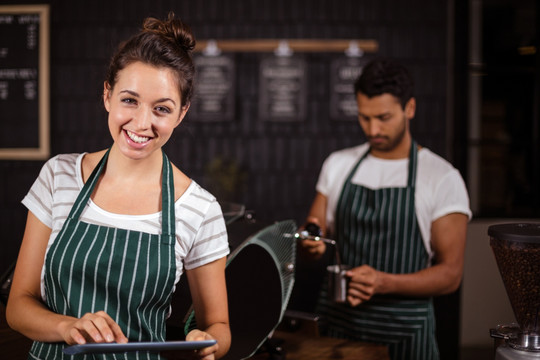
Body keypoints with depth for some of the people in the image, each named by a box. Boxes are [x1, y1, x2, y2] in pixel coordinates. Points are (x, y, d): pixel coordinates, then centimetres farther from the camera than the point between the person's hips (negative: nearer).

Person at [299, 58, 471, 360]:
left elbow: (450, 275, -11)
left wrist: (384, 282, -25)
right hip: (338, 326, 3)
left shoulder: (443, 179, -8)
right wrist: (312, 245, -13)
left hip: (404, 334, -3)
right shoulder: (338, 165, 5)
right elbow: (317, 237, 10)